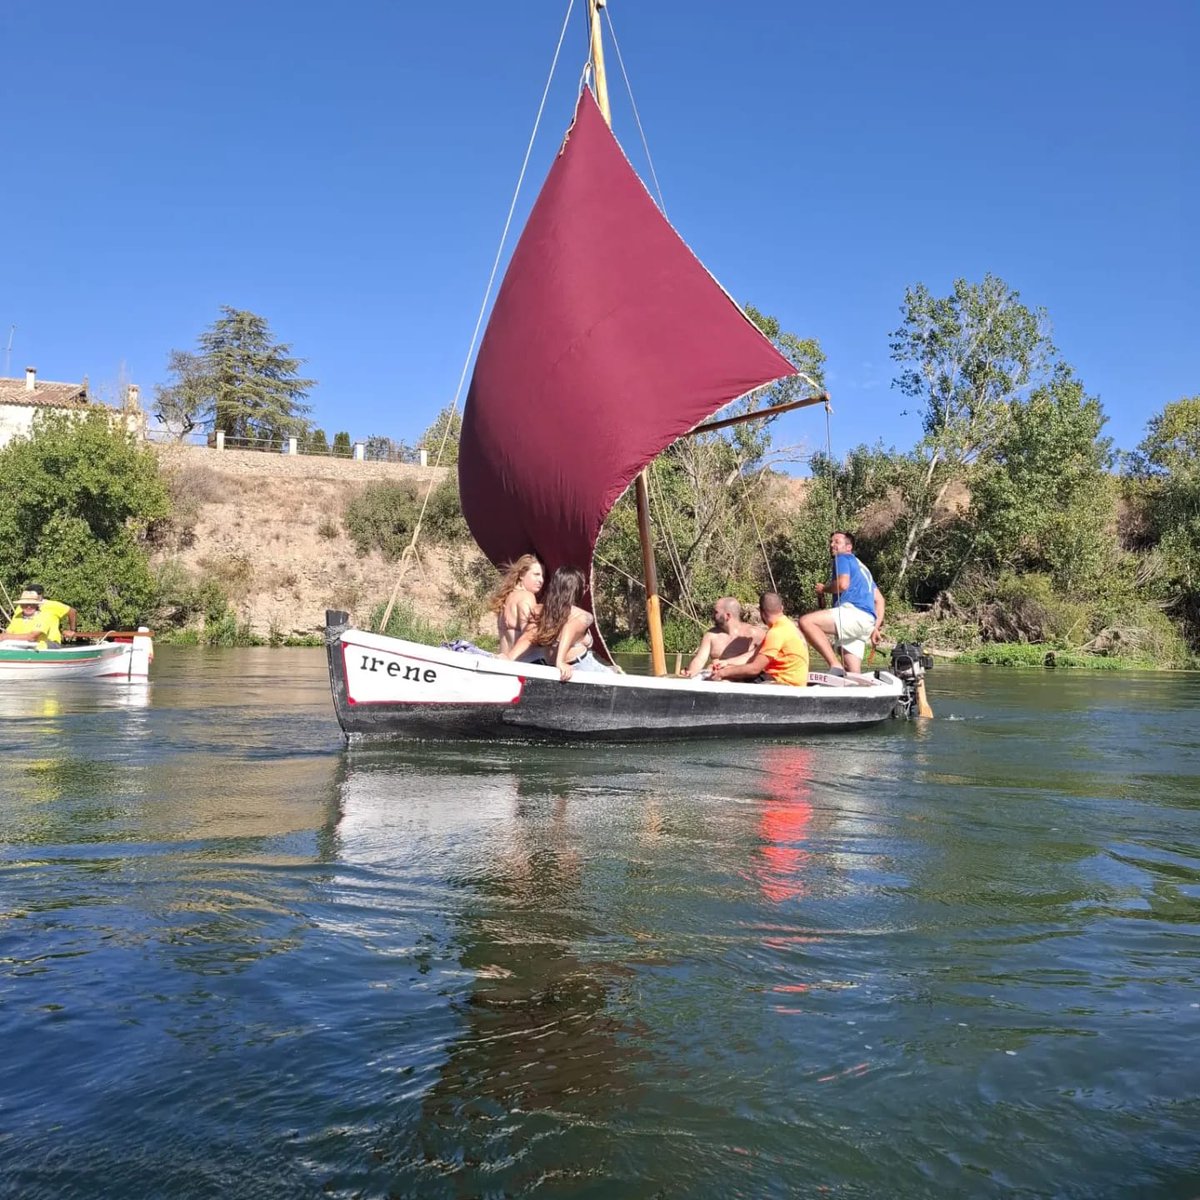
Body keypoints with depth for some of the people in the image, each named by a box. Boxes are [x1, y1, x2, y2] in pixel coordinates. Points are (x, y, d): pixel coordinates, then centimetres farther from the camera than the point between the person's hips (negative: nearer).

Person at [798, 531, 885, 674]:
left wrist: (823, 589, 5)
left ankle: (836, 665, -35)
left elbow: (843, 584, -13)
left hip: (855, 612, -10)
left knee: (806, 621, -26)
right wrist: (876, 627, 27)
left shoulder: (843, 558, 9)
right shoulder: (860, 567, 36)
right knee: (853, 676, 7)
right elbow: (879, 599, 33)